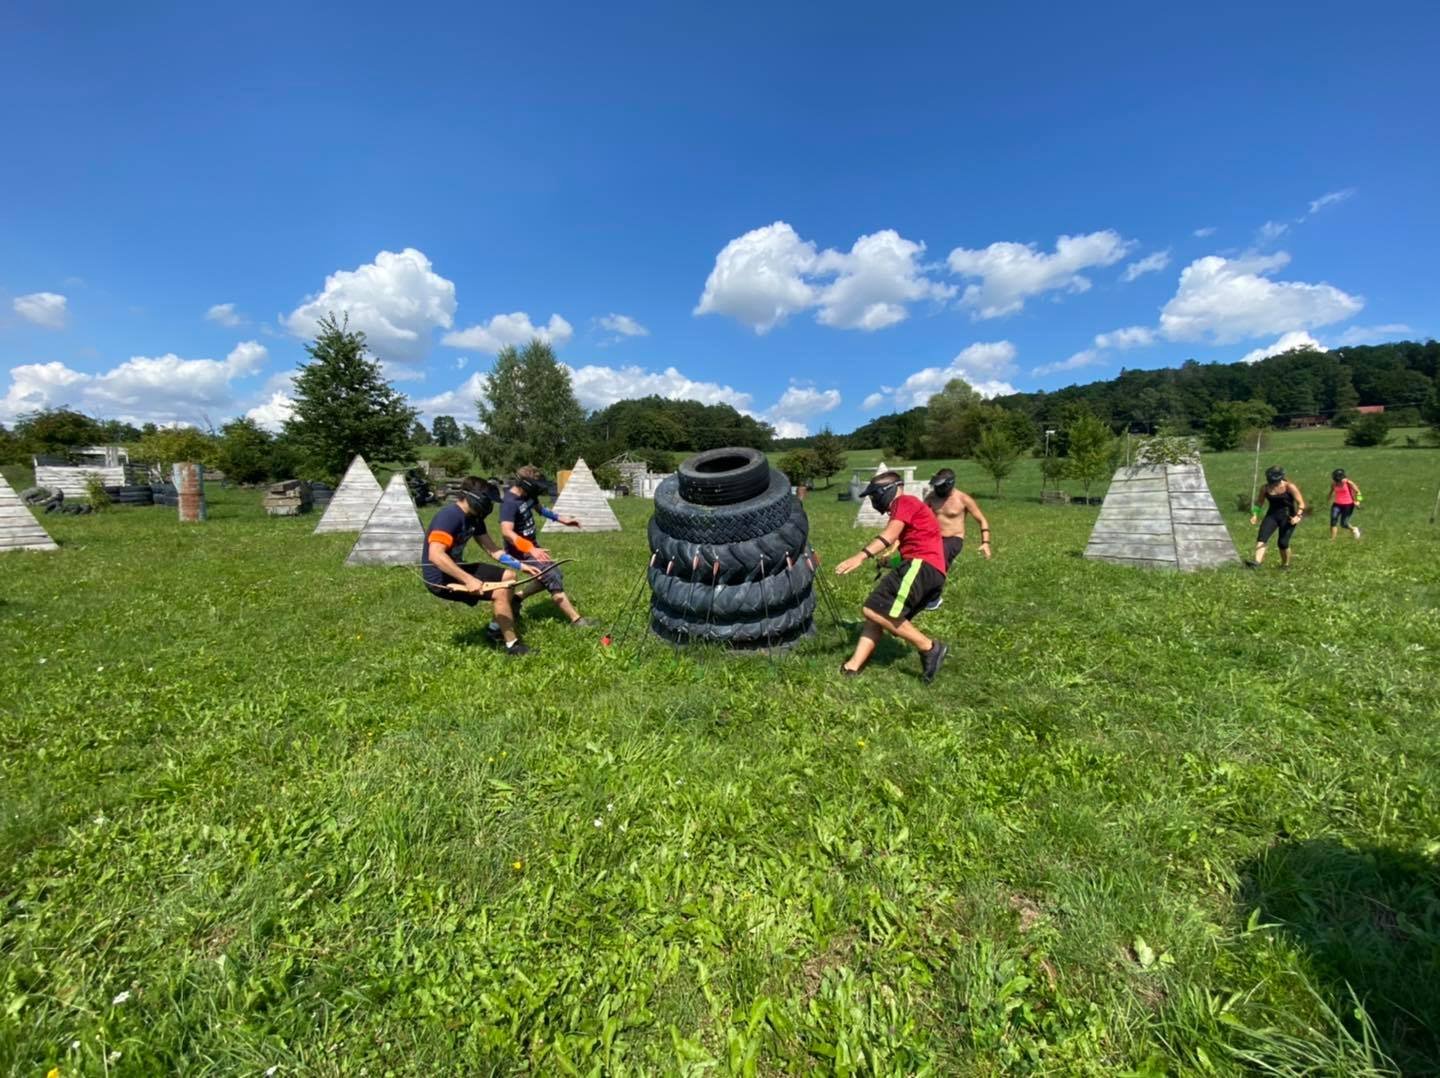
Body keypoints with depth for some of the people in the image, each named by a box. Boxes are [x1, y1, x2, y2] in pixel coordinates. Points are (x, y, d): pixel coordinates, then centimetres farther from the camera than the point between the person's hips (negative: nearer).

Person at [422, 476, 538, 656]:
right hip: (441, 578, -10)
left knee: (508, 576, 10)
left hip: (457, 569, 10)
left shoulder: (473, 518, 4)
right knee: (500, 592, -20)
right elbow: (435, 555, -36)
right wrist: (468, 579, -39)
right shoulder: (450, 516, -25)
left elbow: (493, 549, 8)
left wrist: (521, 566, 0)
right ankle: (512, 645, -7)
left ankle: (497, 628, 23)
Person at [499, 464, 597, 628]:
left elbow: (539, 509, 21)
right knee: (553, 579, -11)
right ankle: (576, 619, -5)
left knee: (551, 576, 16)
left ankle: (517, 597, 24)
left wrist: (561, 519, 13)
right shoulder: (510, 503, -27)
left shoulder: (527, 495, 0)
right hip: (521, 551, -9)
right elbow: (507, 532, -38)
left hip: (532, 546, 9)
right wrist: (531, 549, -48)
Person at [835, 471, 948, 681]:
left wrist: (861, 556, -27)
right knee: (881, 614, 5)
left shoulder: (905, 502, 2)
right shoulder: (909, 508, 32)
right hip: (934, 573, 11)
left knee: (874, 610, -19)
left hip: (922, 564, -11)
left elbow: (890, 535, -16)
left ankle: (930, 648, -11)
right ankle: (852, 667, -4)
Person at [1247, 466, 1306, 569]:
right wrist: (1255, 515, -3)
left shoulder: (1290, 487, -9)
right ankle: (1256, 562, -30)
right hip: (1272, 515, 3)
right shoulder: (1265, 488, 0)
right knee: (1261, 537, -19)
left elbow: (1301, 503, -7)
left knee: (1283, 542, -7)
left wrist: (1297, 516, -23)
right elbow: (1259, 502, 12)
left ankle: (1285, 564, 18)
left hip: (1287, 517, -3)